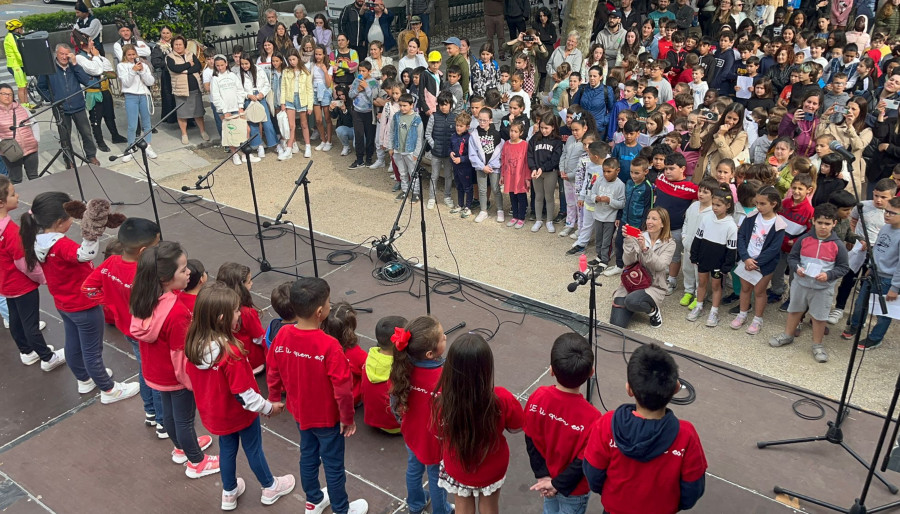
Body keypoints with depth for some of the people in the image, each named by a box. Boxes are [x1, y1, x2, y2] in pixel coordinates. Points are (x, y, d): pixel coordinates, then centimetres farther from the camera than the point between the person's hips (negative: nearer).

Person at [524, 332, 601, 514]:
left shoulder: (538, 397, -24)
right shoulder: (590, 417, -35)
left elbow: (531, 440, -13)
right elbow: (583, 463, -24)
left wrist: (543, 475, -5)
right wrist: (558, 484, -11)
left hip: (546, 476, 4)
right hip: (573, 488, -4)